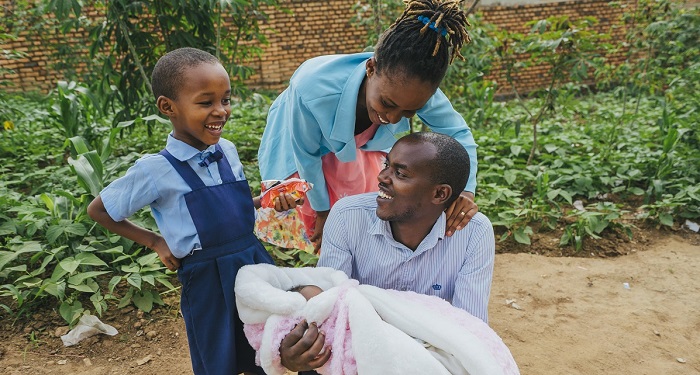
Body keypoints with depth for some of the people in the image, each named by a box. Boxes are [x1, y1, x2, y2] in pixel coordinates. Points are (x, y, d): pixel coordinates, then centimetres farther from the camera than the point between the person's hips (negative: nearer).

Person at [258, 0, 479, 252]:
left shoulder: (413, 90, -35)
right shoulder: (311, 89, -45)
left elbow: (459, 133, -17)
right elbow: (306, 156, -26)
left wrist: (466, 189, -37)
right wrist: (322, 210, -9)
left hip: (356, 149, 3)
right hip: (300, 148, -3)